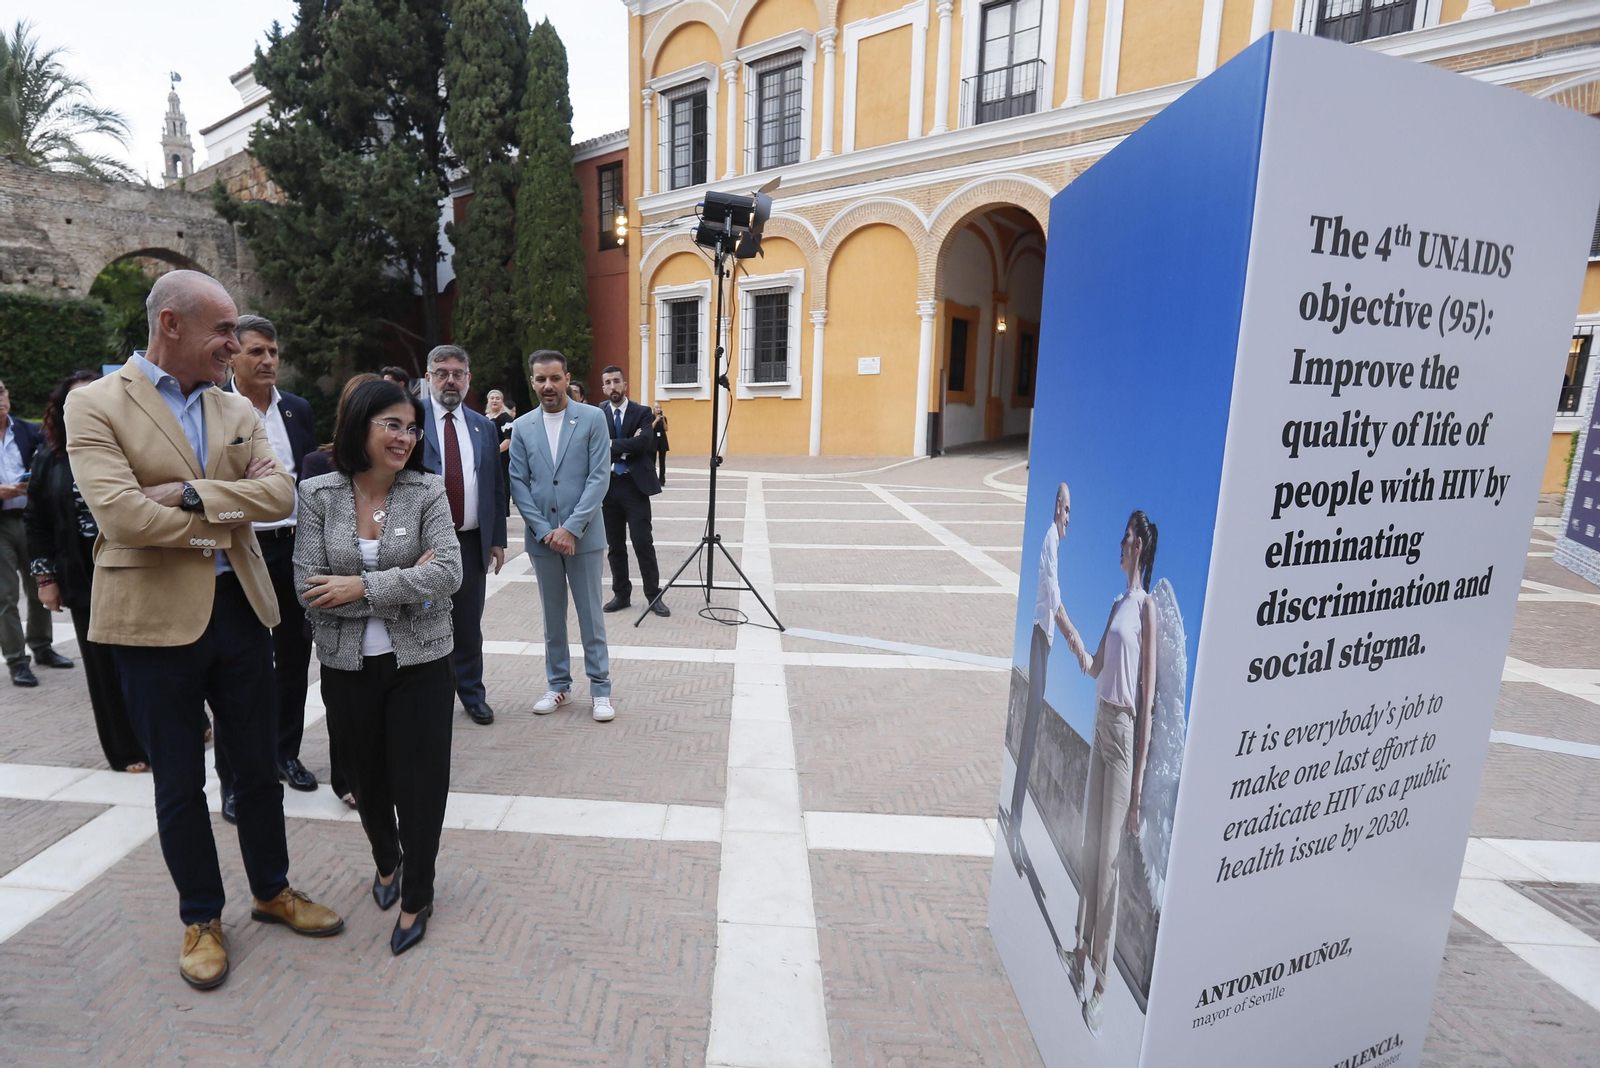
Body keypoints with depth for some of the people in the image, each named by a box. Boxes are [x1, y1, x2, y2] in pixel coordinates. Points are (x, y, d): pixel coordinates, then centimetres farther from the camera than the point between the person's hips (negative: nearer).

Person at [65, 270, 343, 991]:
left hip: (240, 607, 4)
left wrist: (195, 493, -17)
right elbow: (121, 514, -19)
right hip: (155, 618, -4)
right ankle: (201, 918, 31)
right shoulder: (95, 405, -6)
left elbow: (280, 494, -5)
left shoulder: (238, 411, 8)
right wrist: (229, 518, -9)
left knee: (259, 768, 15)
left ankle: (272, 891, 34)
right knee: (179, 784, 12)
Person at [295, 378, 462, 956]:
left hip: (420, 662, -2)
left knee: (420, 782, 4)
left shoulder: (428, 491, -7)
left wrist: (363, 586, -19)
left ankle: (417, 896, 28)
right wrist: (404, 586, -17)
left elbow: (448, 574, -17)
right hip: (348, 664, 2)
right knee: (368, 777, 19)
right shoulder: (317, 494, -4)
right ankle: (386, 861, 48)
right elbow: (311, 589, -10)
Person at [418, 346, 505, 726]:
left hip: (472, 541, 3)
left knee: (468, 623, 12)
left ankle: (472, 693, 27)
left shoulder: (484, 427, 10)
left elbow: (495, 488, 11)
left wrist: (498, 539, 8)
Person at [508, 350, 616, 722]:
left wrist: (571, 528, -14)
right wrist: (545, 530, -8)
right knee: (552, 616, 13)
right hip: (541, 536, 3)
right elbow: (518, 483, 4)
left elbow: (599, 477, -8)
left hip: (582, 535, -3)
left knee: (591, 614, 4)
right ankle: (558, 685, 26)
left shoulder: (592, 418, -2)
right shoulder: (522, 427, 7)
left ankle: (600, 689, 15)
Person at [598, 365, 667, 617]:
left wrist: (612, 445, -12)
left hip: (634, 486, -2)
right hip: (608, 486, 3)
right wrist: (628, 447, -14)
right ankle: (621, 594, 21)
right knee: (615, 545, 10)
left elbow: (644, 442, -16)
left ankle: (654, 596, 7)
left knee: (643, 543, -2)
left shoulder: (642, 412, 1)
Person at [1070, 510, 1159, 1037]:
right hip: (1100, 723, 8)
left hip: (1124, 731, -8)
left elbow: (1148, 693, -15)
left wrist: (1138, 783, -16)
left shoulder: (1147, 605, -12)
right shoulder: (1117, 602, 13)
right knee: (1089, 846, 16)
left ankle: (1101, 982, 13)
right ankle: (1082, 951, 32)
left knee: (1109, 857, 0)